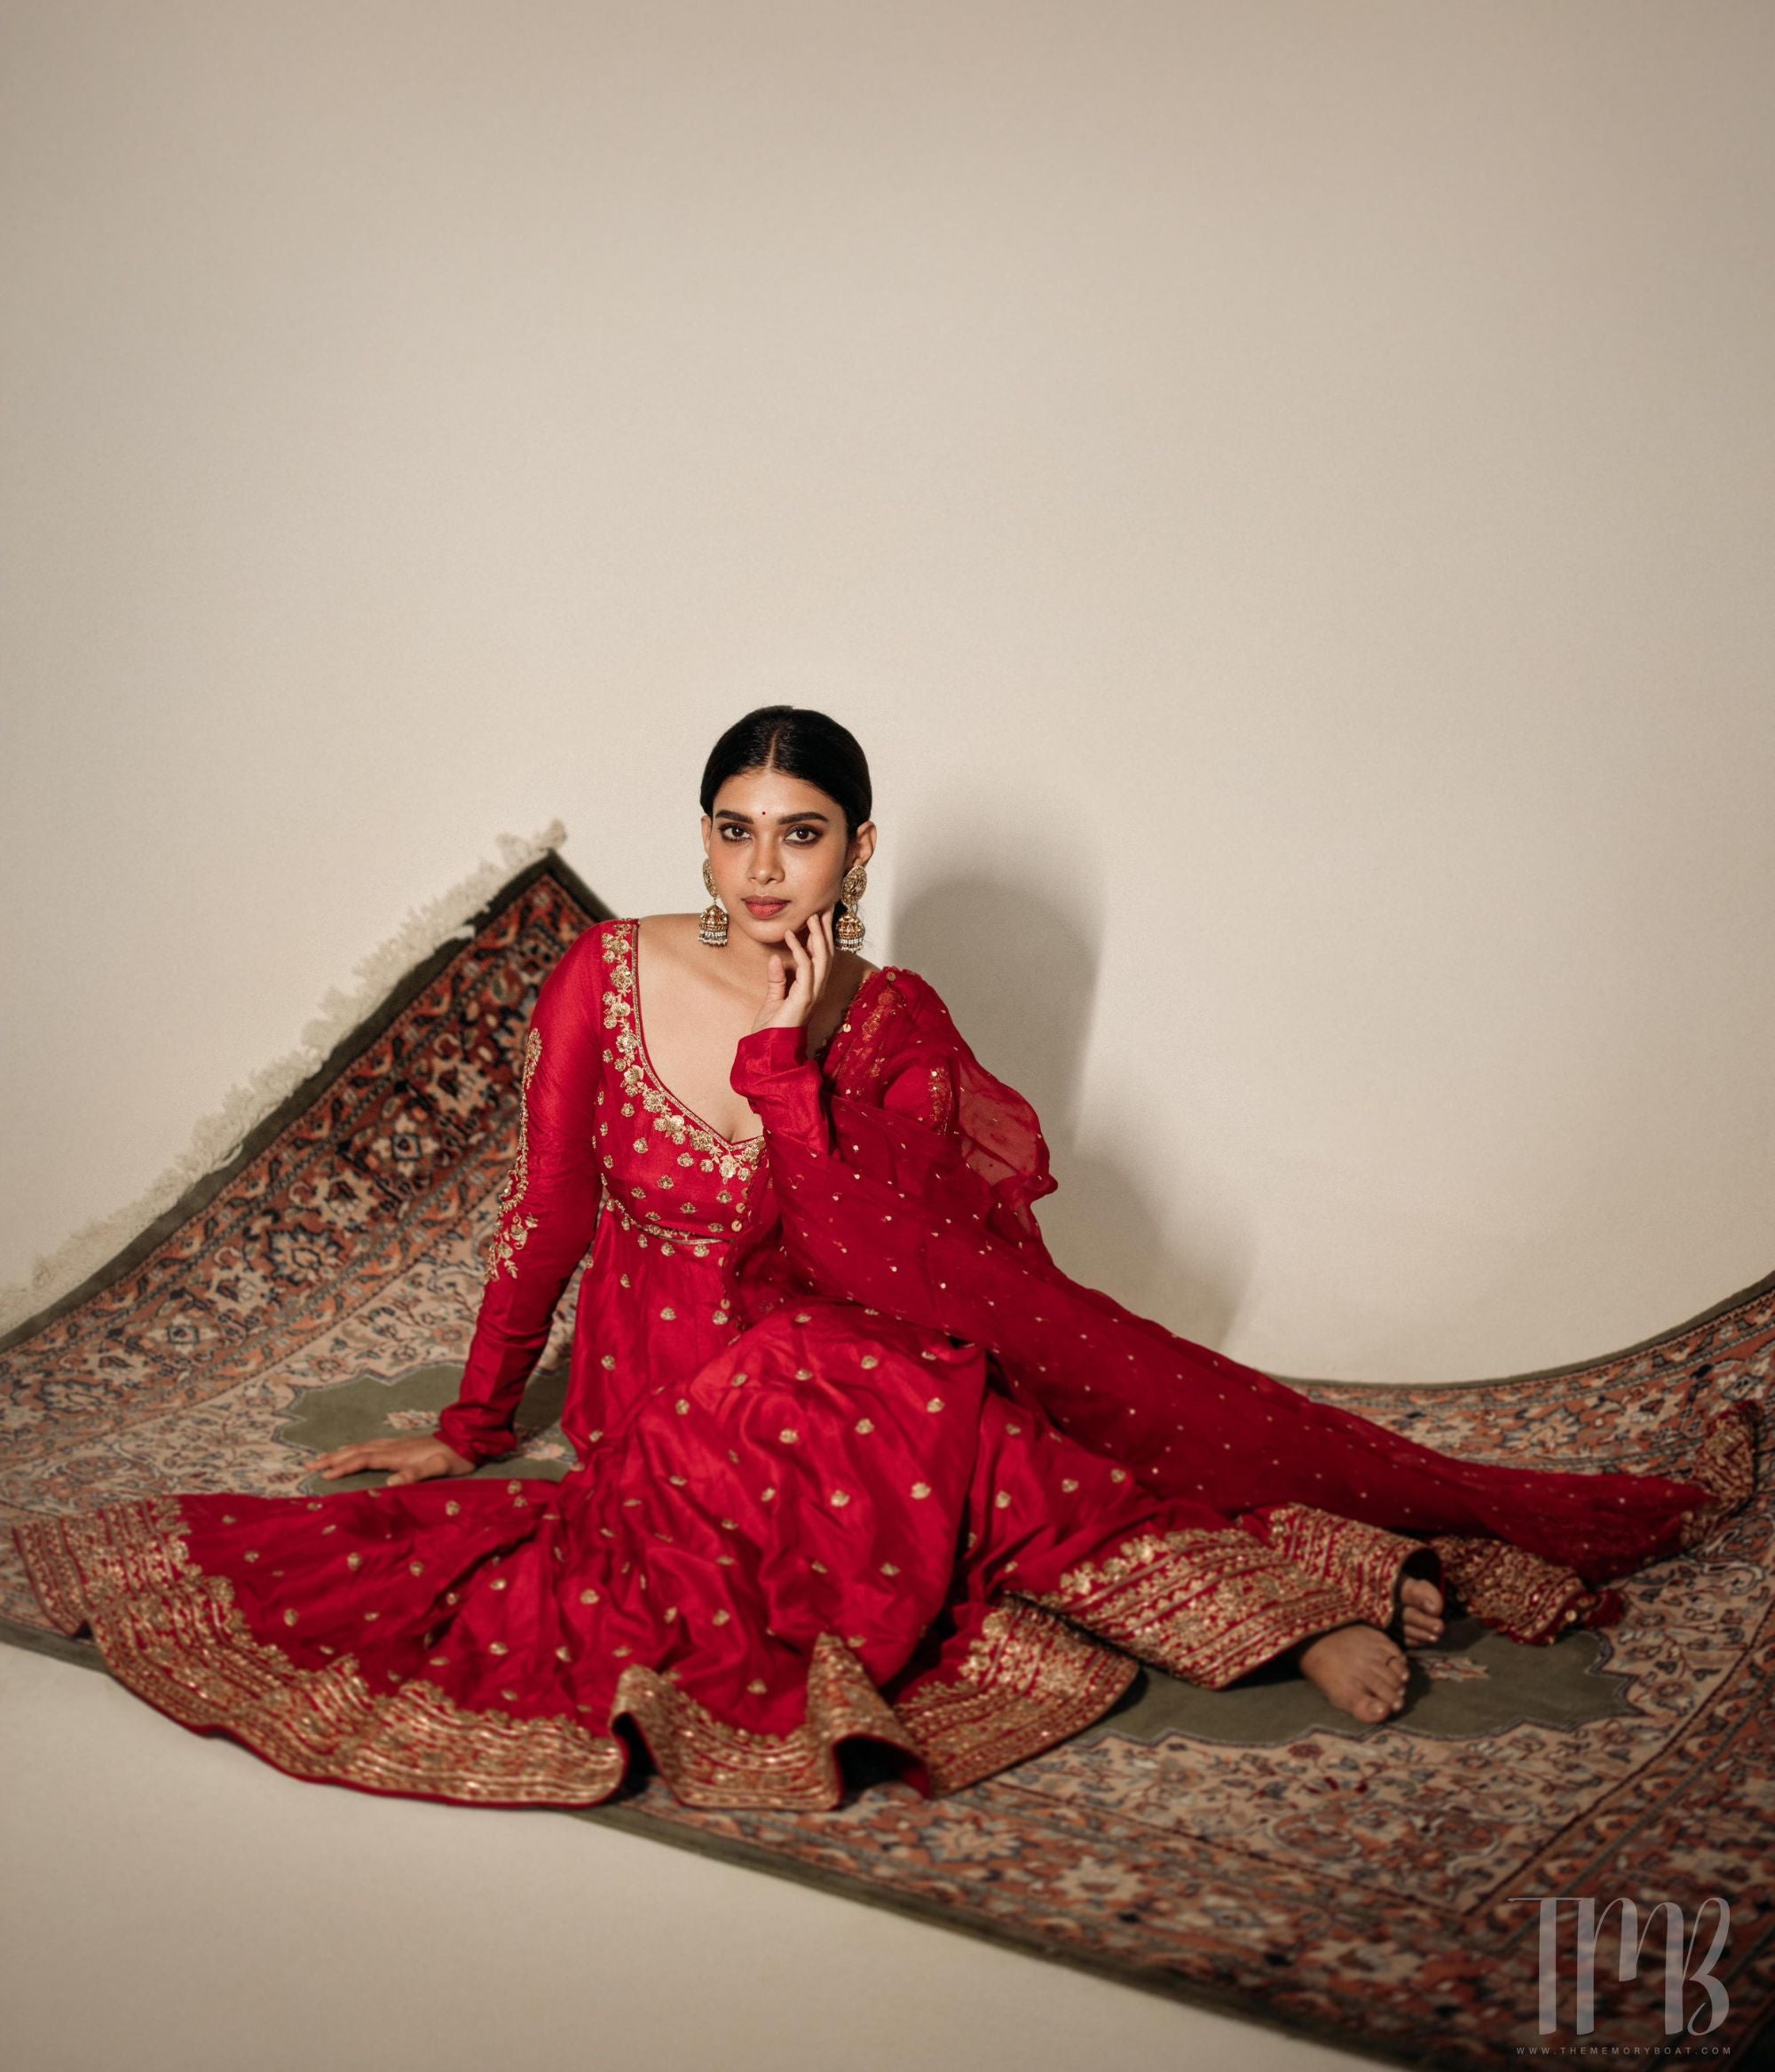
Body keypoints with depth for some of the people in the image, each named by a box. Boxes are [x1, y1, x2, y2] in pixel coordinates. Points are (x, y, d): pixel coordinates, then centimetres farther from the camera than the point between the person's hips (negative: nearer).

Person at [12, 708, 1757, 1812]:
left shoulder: (894, 1023, -3)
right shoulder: (604, 979, -6)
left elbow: (878, 1271, -15)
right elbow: (545, 1220, 3)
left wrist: (785, 1063, -21)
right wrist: (472, 1428, 10)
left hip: (855, 1379, 2)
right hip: (675, 1394, -2)